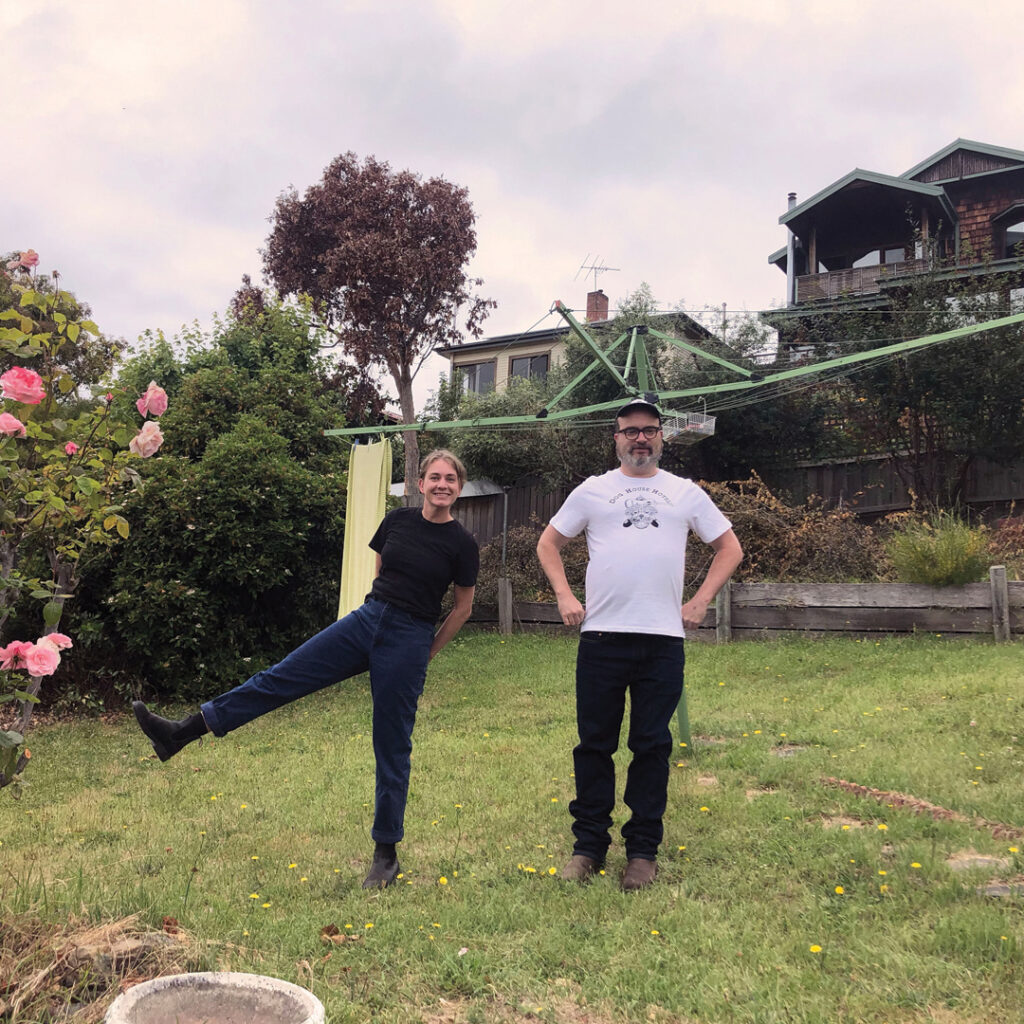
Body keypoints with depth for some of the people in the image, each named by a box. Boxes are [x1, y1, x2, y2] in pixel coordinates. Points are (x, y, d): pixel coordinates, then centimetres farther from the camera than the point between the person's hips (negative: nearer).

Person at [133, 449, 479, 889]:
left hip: (408, 640, -4)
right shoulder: (398, 520, 3)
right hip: (365, 620, 4)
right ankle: (180, 733, 5)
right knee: (283, 676, 0)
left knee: (392, 746, 2)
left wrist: (426, 652, 7)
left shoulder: (462, 543, -8)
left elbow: (463, 607, 2)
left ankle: (386, 854, 17)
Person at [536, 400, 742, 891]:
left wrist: (700, 601, 5)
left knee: (652, 745, 6)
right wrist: (564, 597, 3)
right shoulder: (592, 490, 9)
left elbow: (729, 547, 16)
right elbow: (548, 543, 16)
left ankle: (643, 850, 18)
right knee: (594, 744, 5)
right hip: (601, 635, 0)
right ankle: (589, 846, 17)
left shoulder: (686, 492, 11)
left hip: (663, 639, 0)